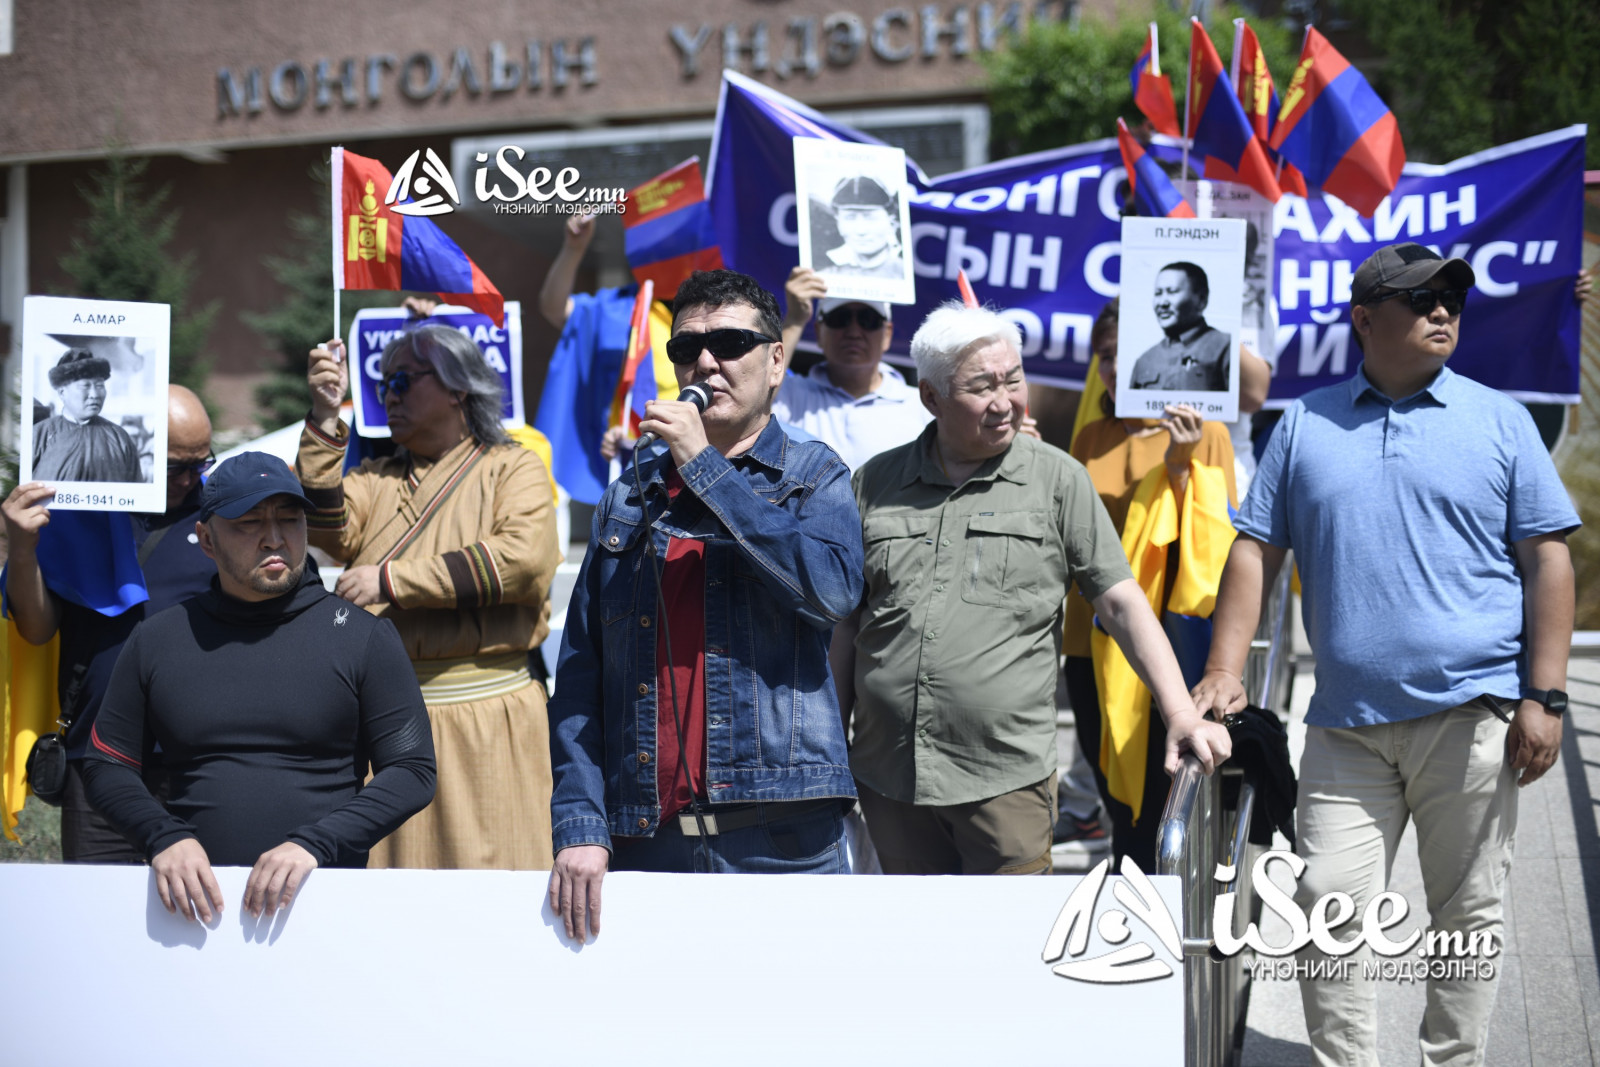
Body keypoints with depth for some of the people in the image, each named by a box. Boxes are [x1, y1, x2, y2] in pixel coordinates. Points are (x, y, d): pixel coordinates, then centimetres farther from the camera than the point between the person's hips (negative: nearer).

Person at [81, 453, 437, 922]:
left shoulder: (365, 636, 8)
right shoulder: (156, 640, 14)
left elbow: (414, 769, 5)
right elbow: (106, 765, 17)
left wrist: (314, 844, -8)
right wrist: (164, 838, -3)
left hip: (329, 901, -2)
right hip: (192, 901, 2)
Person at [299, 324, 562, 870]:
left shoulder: (512, 468, 7)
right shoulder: (376, 478, 18)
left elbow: (525, 560, -12)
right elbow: (328, 533, -2)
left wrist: (392, 580, -12)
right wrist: (325, 420, -7)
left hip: (483, 721, -3)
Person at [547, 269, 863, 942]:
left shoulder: (813, 477, 7)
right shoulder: (630, 498, 14)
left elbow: (832, 587, -16)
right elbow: (578, 677, 8)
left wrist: (704, 465, -11)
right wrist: (579, 825, -5)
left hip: (781, 834, -2)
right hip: (644, 839, 2)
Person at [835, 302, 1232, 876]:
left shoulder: (1057, 479, 3)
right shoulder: (875, 483, 9)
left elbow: (1122, 602, -1)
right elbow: (845, 621, 14)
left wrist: (1182, 715, -11)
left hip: (1007, 780, -2)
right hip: (888, 777, 2)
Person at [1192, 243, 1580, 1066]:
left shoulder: (1498, 420, 5)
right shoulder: (1305, 425, 9)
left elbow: (1548, 559, 2)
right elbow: (1255, 550, 9)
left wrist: (1543, 697, -5)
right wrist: (1224, 671, -2)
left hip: (1470, 714, -1)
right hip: (1347, 721, 1)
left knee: (1468, 913, 6)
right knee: (1329, 907, -2)